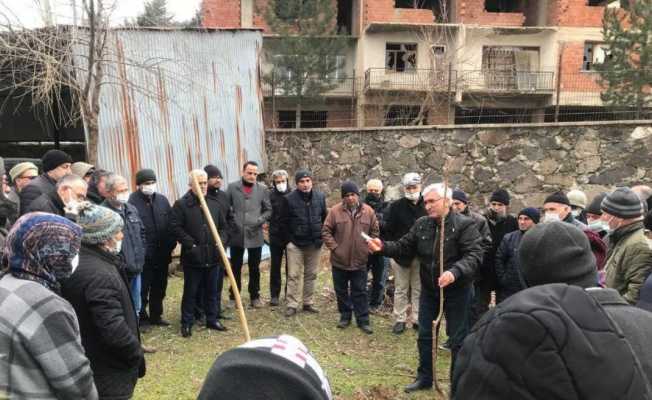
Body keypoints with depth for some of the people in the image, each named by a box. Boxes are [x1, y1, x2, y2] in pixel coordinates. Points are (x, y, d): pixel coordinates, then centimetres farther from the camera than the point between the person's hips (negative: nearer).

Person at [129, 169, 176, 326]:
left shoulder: (162, 199, 7)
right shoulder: (132, 201, -13)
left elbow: (171, 224, 12)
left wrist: (171, 244, 5)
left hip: (162, 254, 6)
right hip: (142, 255, -6)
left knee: (159, 288, 16)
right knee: (142, 289, 5)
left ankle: (156, 315, 31)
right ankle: (141, 317, 20)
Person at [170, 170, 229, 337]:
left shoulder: (214, 203, 9)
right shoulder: (181, 204, -7)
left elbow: (223, 226, 16)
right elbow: (175, 227, -11)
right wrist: (191, 244, -15)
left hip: (213, 256, 5)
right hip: (192, 257, -4)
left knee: (212, 291, 15)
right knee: (190, 292, 7)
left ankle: (212, 319, 28)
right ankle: (186, 323, 20)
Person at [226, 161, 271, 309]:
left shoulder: (262, 189, 2)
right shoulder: (232, 187, -1)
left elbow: (268, 210, 5)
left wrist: (260, 220, -10)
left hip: (255, 235, 1)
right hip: (237, 235, 0)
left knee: (254, 268, 10)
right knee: (236, 267, 10)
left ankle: (255, 296, 24)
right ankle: (234, 296, 23)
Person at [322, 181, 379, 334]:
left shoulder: (368, 211, -2)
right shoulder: (335, 211, -6)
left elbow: (375, 232, 7)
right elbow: (326, 231, -2)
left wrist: (367, 248, 1)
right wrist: (334, 247, -9)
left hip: (360, 260, 0)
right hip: (339, 260, 0)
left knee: (360, 292, 8)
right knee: (341, 291, 13)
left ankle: (363, 320, 17)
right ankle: (345, 316, 29)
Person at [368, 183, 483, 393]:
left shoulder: (465, 225, -16)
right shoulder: (421, 224, 1)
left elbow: (474, 256, -24)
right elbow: (404, 246, 4)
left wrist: (455, 272, -41)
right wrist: (384, 246, -13)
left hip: (456, 291, -5)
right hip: (428, 290, 5)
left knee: (458, 340, 8)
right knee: (424, 335, 15)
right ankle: (424, 377, 33)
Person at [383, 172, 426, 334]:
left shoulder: (427, 206, -1)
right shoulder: (396, 206, -3)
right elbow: (388, 231, -2)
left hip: (421, 255, 1)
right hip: (400, 254, -1)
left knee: (419, 289, 11)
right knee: (401, 289, 9)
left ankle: (418, 320, 23)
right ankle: (399, 320, 19)